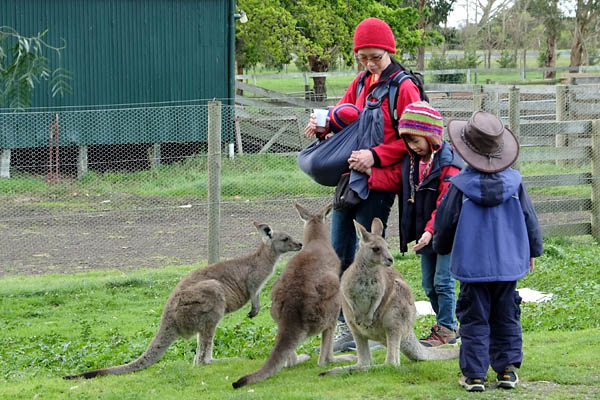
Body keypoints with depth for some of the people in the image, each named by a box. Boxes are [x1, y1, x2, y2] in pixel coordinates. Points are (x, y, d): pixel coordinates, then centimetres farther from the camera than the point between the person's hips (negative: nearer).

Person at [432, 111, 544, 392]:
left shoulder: (460, 185, -11)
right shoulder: (514, 182, -3)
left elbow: (444, 224, -1)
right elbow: (529, 220, 6)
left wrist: (441, 247, 20)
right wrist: (532, 252, 21)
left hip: (472, 266, -2)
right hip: (509, 264, 2)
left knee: (474, 319, 4)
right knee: (506, 317, 14)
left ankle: (474, 374, 3)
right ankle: (508, 369, 15)